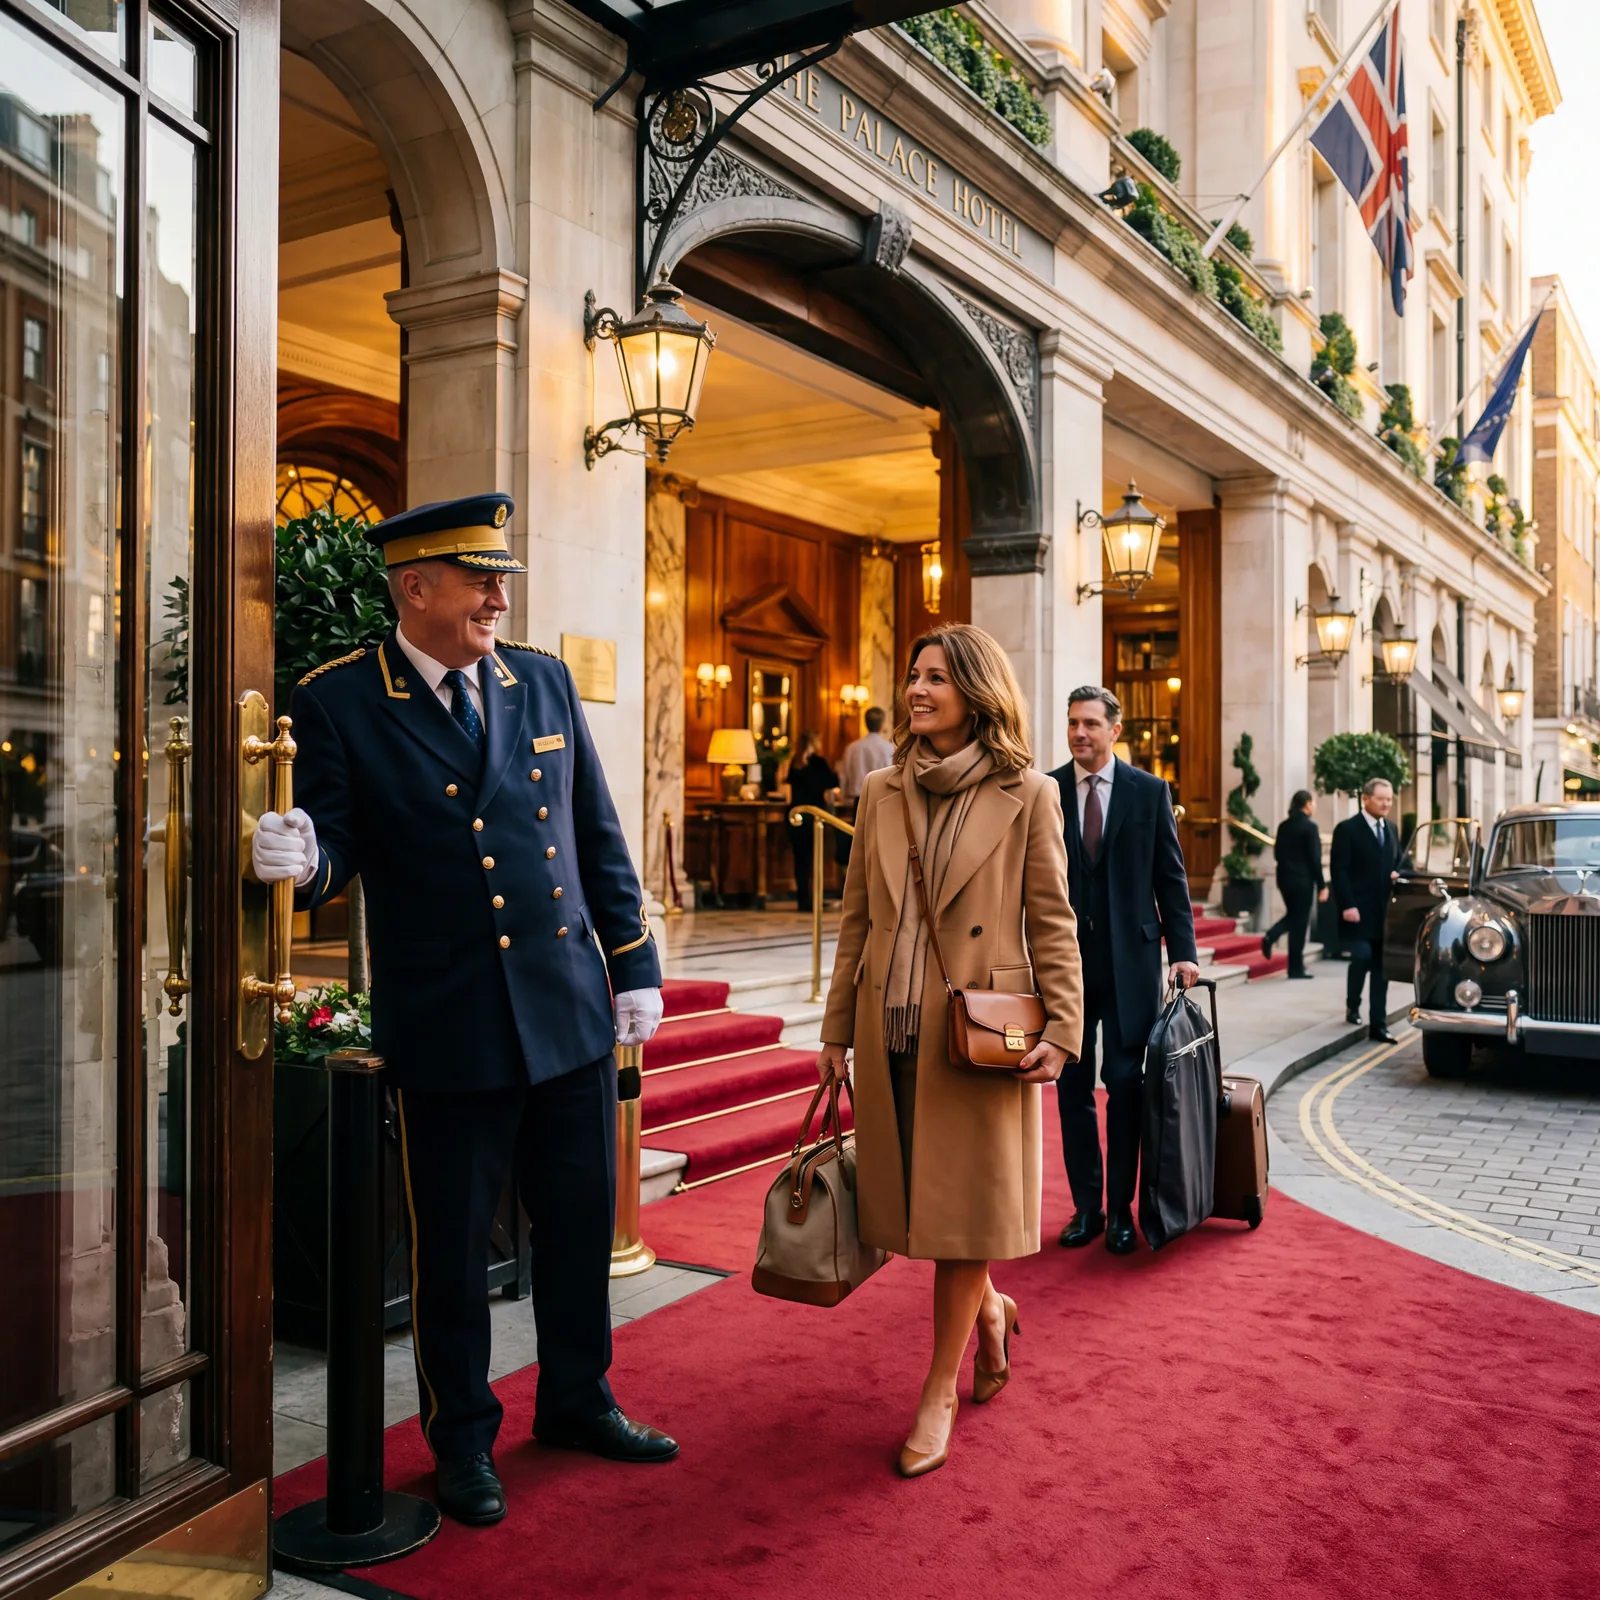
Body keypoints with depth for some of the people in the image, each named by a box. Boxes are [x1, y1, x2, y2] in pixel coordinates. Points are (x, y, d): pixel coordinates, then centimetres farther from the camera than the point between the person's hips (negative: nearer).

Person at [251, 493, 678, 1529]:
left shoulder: (544, 682, 7)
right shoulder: (340, 702, -6)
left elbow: (599, 837, 10)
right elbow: (334, 850, -7)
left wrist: (636, 966, 8)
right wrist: (300, 859, -31)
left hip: (572, 1013, 4)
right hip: (447, 1026, -4)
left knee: (582, 1221, 17)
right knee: (452, 1245, 10)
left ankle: (578, 1400, 39)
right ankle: (462, 1439, 32)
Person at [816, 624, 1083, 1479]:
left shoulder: (1026, 796, -2)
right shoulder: (881, 793, 9)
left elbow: (1053, 923, -2)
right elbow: (856, 919, 11)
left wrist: (1059, 1031, -10)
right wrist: (837, 1028, 10)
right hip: (891, 1032, 4)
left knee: (963, 1206, 2)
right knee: (915, 1201, 11)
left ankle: (940, 1391, 19)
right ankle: (989, 1309, 41)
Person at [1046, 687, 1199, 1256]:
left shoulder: (1149, 791, 1)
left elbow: (1170, 877, 3)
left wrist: (1182, 950, -3)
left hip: (1129, 959, -1)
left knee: (1125, 1084, 1)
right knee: (1073, 1086, 7)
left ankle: (1121, 1209, 13)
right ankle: (1086, 1206, 19)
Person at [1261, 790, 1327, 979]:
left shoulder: (1283, 826, 6)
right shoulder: (1310, 827, -12)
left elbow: (1277, 854, 9)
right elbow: (1315, 859, -13)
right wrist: (1321, 886, -8)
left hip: (1284, 877, 6)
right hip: (1302, 879, -6)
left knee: (1292, 915, 23)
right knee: (1300, 921, 2)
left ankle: (1271, 936, -3)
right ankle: (1296, 968, 7)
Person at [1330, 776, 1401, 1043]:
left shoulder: (1390, 829, 15)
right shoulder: (1347, 829, -5)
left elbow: (1397, 862, 24)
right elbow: (1338, 870, -10)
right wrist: (1347, 906, -17)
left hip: (1384, 911, 6)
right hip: (1359, 910, -5)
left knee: (1381, 968, 4)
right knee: (1362, 957, -16)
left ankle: (1378, 1024, 9)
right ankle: (1353, 1006, 10)